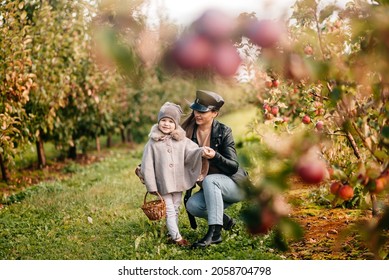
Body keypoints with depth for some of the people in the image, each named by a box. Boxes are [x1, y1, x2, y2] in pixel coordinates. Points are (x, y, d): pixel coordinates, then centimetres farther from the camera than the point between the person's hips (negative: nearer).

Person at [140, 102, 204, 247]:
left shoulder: (182, 141, 2)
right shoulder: (153, 143, -6)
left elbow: (191, 152, -11)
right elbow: (147, 166, -6)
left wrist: (201, 151, -35)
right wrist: (151, 186, -9)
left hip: (178, 183, 4)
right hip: (163, 185, -3)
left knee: (175, 210, 14)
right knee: (170, 211, -2)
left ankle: (172, 233, 27)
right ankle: (177, 237, 3)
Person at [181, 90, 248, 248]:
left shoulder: (223, 131, -13)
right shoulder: (189, 132, -1)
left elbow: (234, 167, -16)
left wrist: (215, 156, -34)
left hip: (236, 185, -5)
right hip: (210, 189, 5)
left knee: (209, 180, -34)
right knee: (192, 205, -24)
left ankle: (214, 233, -36)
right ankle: (225, 220, 5)